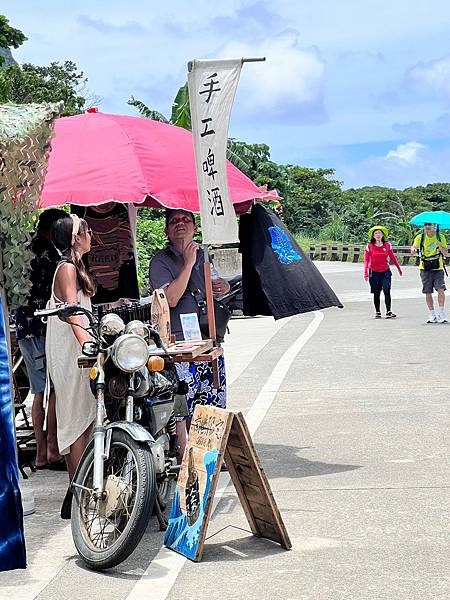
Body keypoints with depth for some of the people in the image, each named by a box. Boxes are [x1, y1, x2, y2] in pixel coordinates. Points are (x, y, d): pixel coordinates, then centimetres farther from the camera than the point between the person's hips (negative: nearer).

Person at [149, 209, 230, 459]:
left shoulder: (203, 255, 15)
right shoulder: (161, 261, -6)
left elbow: (215, 285, 32)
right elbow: (171, 298, -21)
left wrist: (224, 286, 8)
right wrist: (188, 263, -21)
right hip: (180, 345, -7)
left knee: (214, 406, 12)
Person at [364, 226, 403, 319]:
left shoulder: (387, 245, 3)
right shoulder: (369, 246, -2)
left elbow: (393, 257, 12)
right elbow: (366, 260, -5)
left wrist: (399, 268, 20)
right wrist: (366, 273, -13)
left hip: (385, 272, 0)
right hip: (374, 272, 0)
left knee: (387, 291, -12)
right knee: (376, 293, 6)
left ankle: (388, 311, -10)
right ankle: (377, 312, 16)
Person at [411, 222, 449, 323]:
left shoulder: (440, 237, 1)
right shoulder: (420, 237, -1)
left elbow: (446, 254, 2)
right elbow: (414, 247, -13)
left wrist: (440, 247, -19)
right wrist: (414, 250, -37)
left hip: (438, 268, -1)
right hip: (425, 268, 1)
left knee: (441, 289, -16)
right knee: (428, 292, 3)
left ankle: (442, 313, -11)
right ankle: (432, 315, 15)